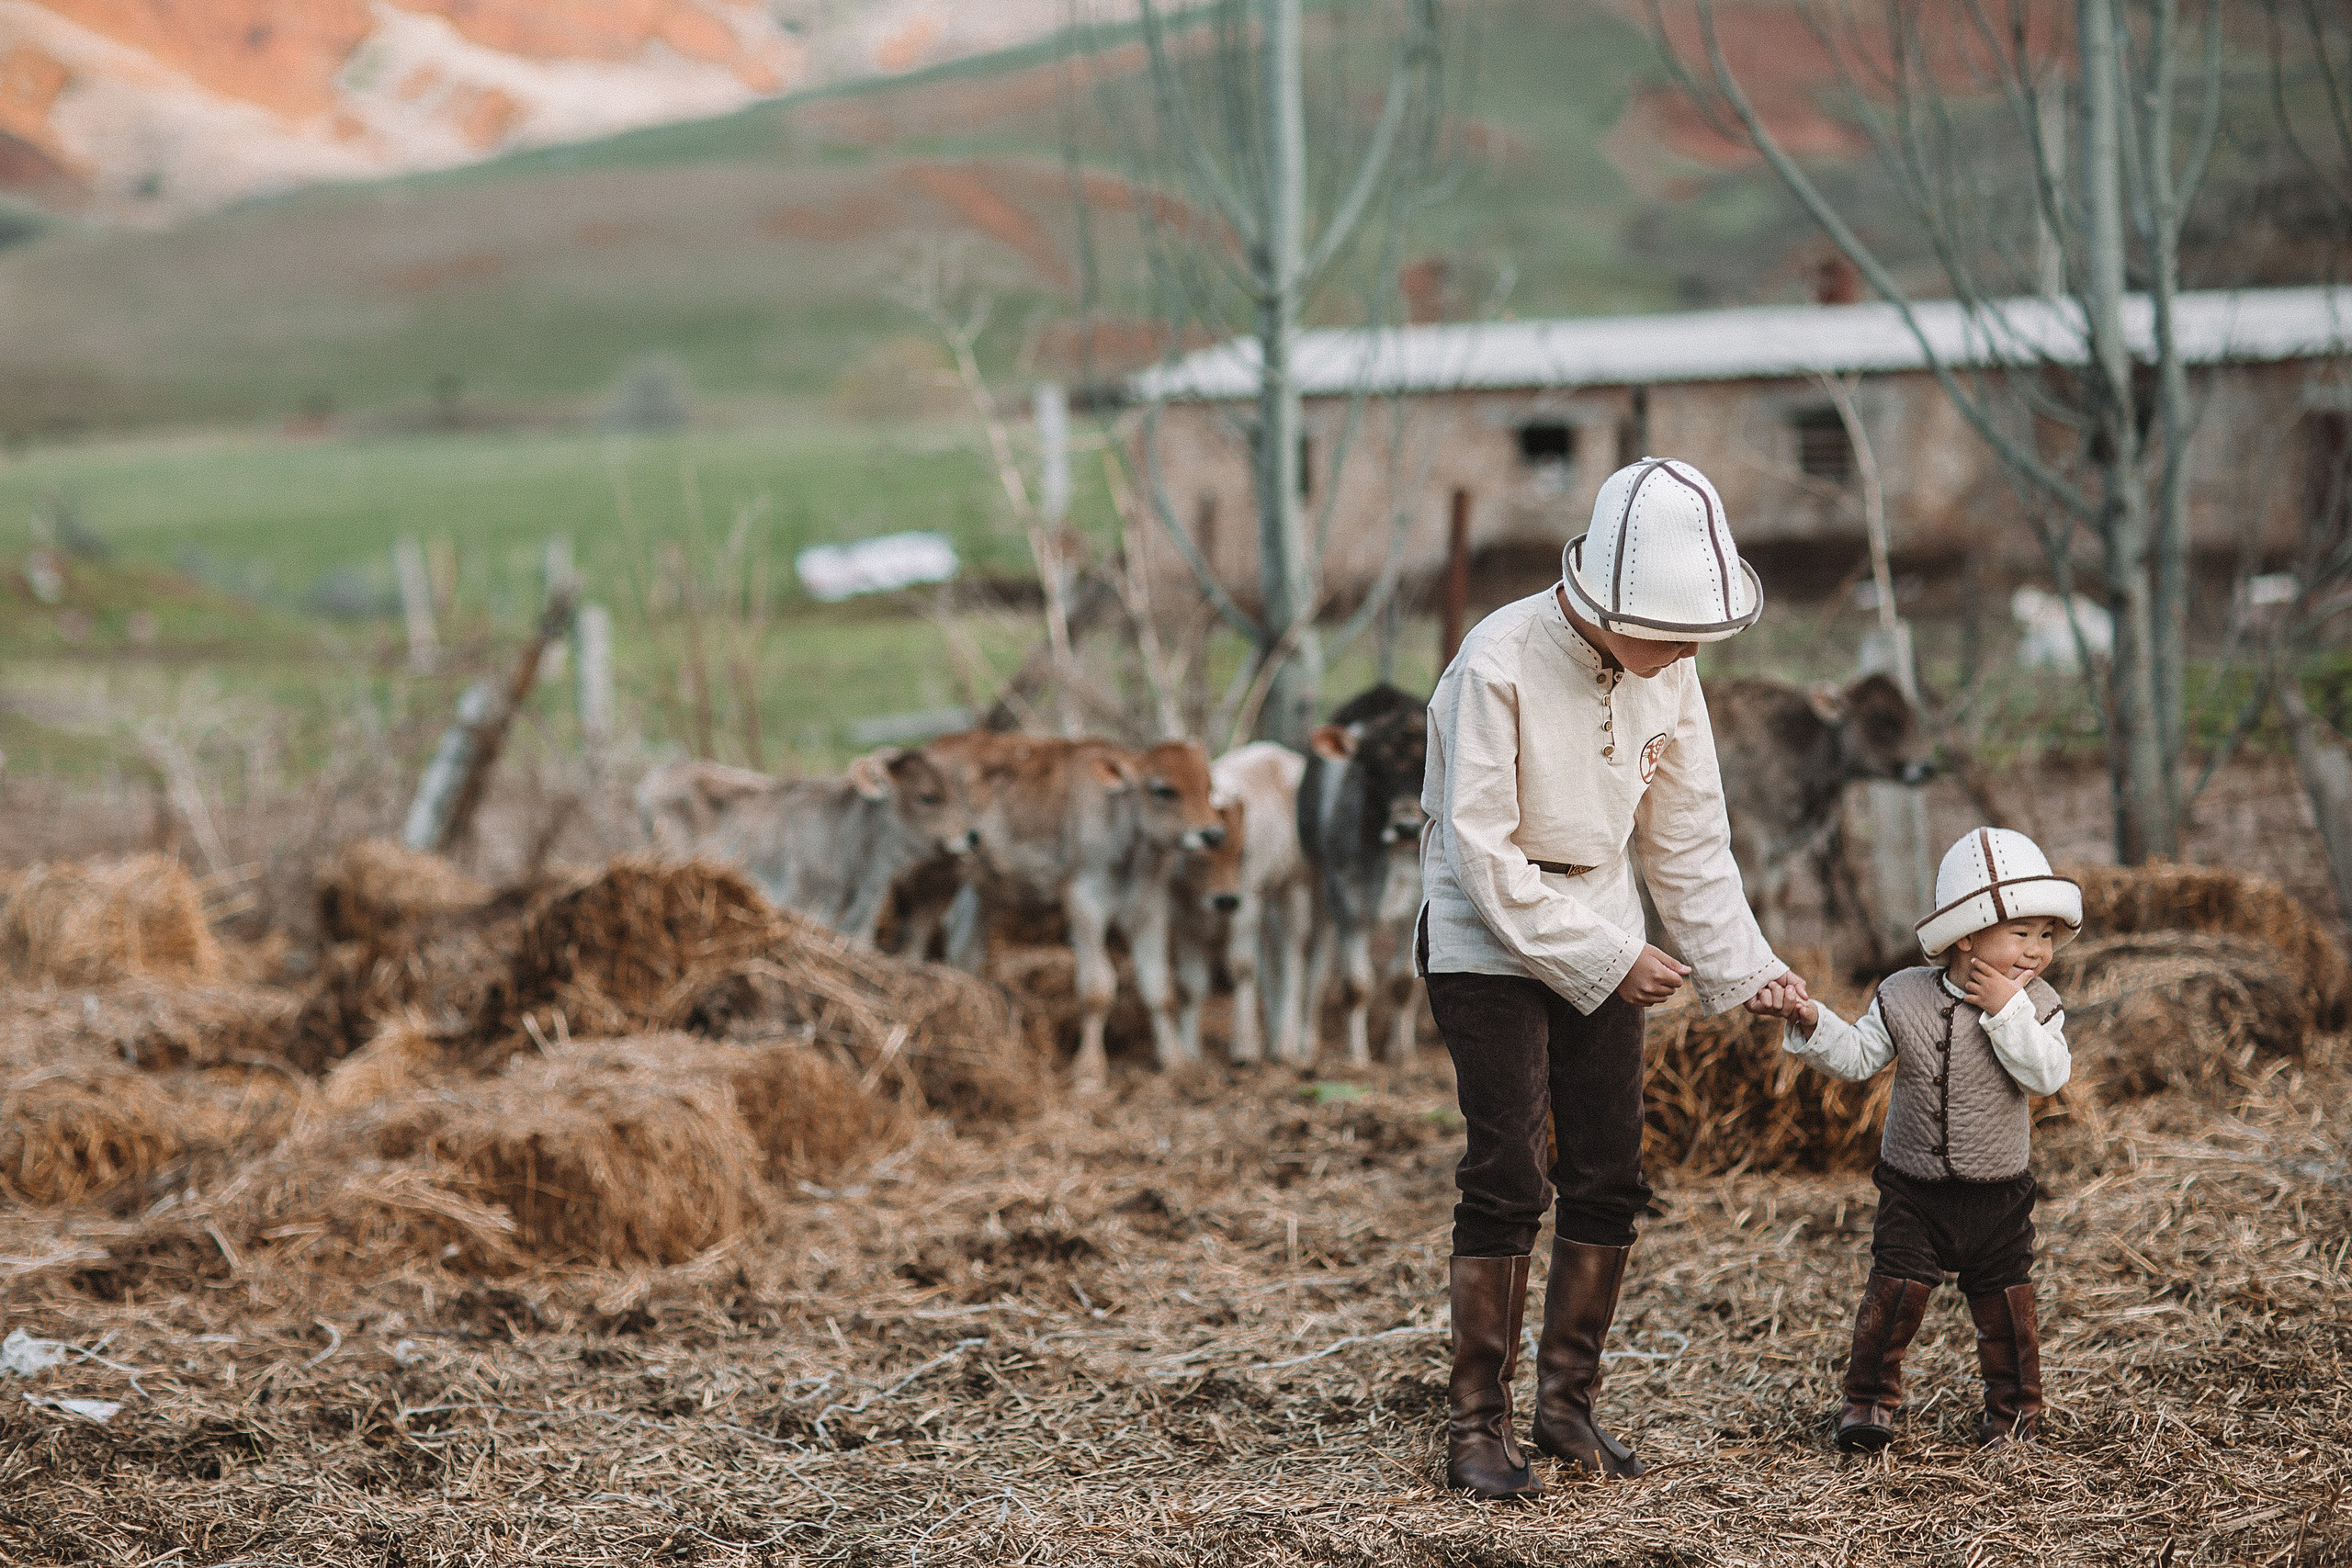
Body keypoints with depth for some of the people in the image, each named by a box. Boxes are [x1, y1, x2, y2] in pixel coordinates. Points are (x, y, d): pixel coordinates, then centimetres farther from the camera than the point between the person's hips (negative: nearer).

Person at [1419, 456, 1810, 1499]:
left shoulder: (1665, 673, -4)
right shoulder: (1501, 663, -23)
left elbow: (1688, 838, 6)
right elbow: (1482, 855, -21)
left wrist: (1745, 968, -1)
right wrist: (1607, 961, -19)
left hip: (1602, 943, 6)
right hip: (1489, 940, -6)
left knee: (1609, 1179, 4)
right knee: (1507, 1181, -10)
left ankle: (1567, 1401, 18)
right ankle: (1477, 1426, -2)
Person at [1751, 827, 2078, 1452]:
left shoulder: (2034, 1004, -6)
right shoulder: (1905, 997, -6)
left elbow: (2048, 1073, -21)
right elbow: (1855, 1055, 0)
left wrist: (2005, 1009, -26)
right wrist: (1811, 1022, -16)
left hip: (1998, 1194, 1)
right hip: (1914, 1189, -1)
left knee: (2005, 1301, 8)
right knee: (1894, 1290, -7)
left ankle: (2013, 1404, 25)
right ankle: (1870, 1397, 7)